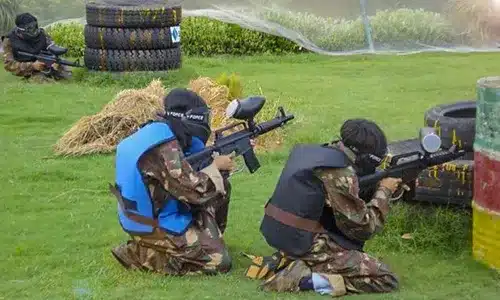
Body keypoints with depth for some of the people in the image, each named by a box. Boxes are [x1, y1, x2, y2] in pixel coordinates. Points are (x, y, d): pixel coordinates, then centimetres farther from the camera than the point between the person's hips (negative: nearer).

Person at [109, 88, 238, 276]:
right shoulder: (163, 147, -27)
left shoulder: (156, 133, 2)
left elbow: (191, 161, 13)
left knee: (221, 186, 12)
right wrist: (216, 166, -10)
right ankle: (140, 254, -3)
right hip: (155, 227, -10)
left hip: (149, 216, 10)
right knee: (219, 262, -7)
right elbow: (193, 190, -25)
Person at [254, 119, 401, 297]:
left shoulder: (316, 153, 8)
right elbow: (362, 228, -12)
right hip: (309, 246, -9)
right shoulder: (341, 174, -18)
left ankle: (287, 261, 13)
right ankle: (308, 278, -13)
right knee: (386, 279, -6)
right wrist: (383, 191, -1)